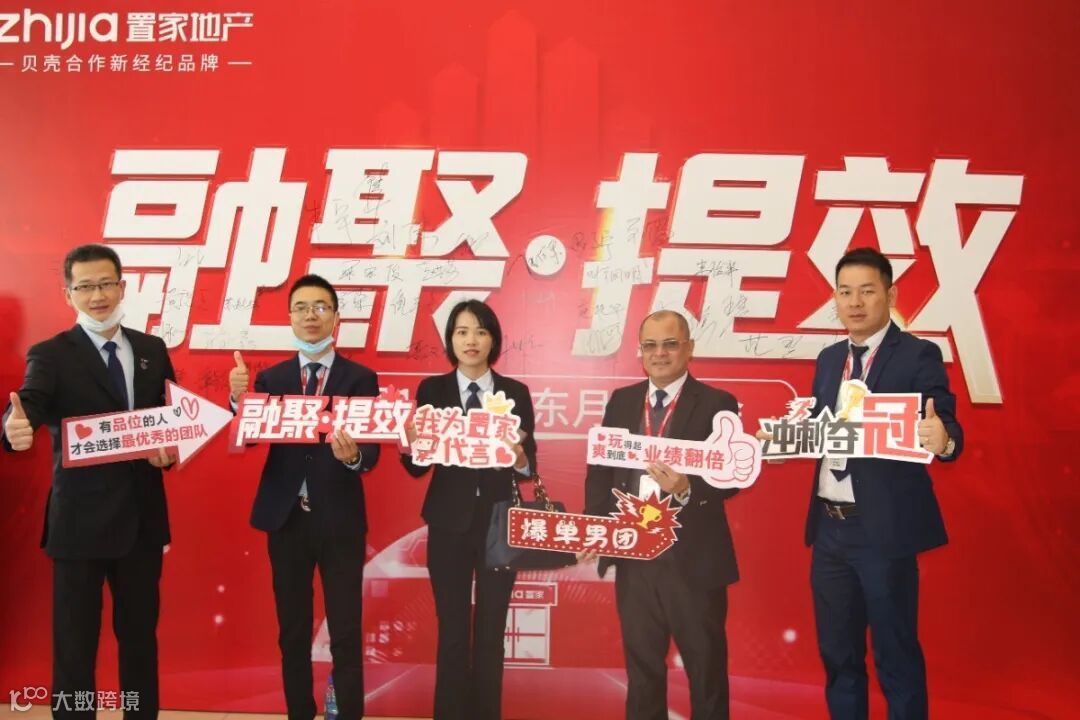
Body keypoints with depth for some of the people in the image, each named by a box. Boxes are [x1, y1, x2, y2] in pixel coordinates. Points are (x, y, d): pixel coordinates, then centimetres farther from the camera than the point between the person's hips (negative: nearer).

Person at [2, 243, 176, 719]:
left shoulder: (152, 350, 6)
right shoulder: (50, 355, -6)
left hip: (142, 517, 4)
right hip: (80, 520, -4)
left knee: (141, 634, 18)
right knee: (75, 643, 6)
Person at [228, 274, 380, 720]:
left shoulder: (361, 378, -1)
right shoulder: (270, 378, 6)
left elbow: (372, 453, -8)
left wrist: (353, 456, -30)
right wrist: (239, 399, -23)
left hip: (340, 520, -2)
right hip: (286, 518, 3)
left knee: (346, 632, 3)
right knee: (292, 631, 14)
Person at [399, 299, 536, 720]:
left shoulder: (516, 393, 2)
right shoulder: (432, 390, 1)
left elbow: (529, 467, 1)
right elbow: (416, 467, -1)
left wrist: (518, 456, -21)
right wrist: (412, 445, -23)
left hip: (500, 524, 1)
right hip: (449, 525, 0)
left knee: (491, 633, 10)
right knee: (451, 632, 8)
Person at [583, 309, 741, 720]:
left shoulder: (717, 404, -5)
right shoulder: (621, 401, 8)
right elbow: (600, 468, 7)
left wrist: (688, 489, -31)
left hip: (693, 558, -4)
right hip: (632, 556, 4)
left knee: (706, 668, 12)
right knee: (641, 666, 19)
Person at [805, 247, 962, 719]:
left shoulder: (918, 355, -8)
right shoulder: (829, 359, 11)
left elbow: (944, 432, -18)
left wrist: (943, 440, -40)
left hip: (883, 529, -6)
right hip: (829, 527, 6)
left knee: (896, 656, 7)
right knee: (837, 653, 18)